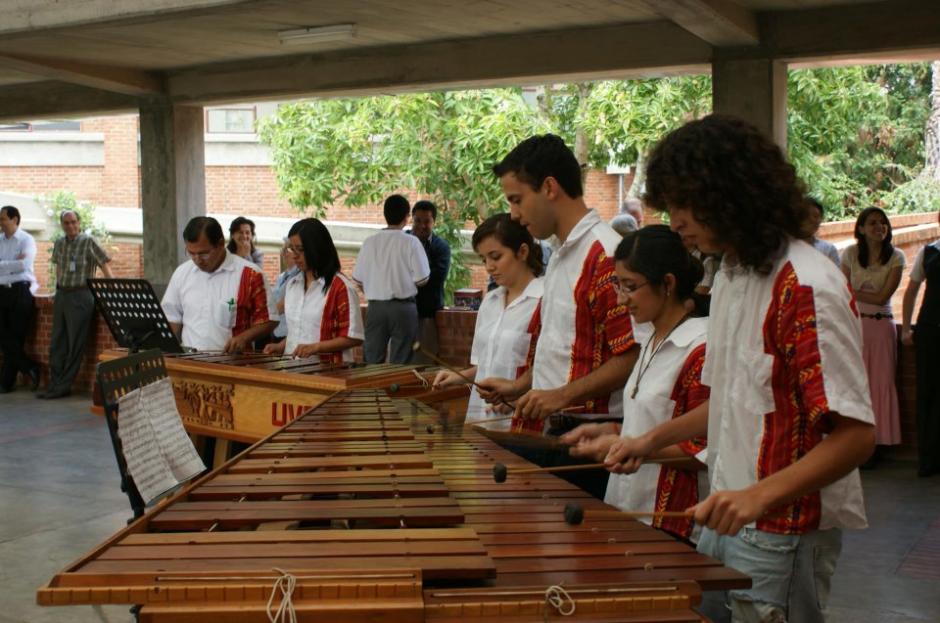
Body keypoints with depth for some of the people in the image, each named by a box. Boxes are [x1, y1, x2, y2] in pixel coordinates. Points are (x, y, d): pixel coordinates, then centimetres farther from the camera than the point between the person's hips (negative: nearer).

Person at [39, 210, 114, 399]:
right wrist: (58, 288, 19)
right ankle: (55, 384, 12)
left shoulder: (88, 242, -7)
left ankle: (63, 386, 2)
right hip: (61, 295, 7)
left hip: (80, 295, -7)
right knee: (56, 343, 7)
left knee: (75, 344, -3)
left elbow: (105, 265, -9)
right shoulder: (59, 244, 11)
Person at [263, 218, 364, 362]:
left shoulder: (341, 287, -7)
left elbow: (353, 337, -7)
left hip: (327, 369, -5)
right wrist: (281, 346, 8)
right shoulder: (292, 285, 16)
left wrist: (315, 347, -15)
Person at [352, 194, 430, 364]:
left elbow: (358, 279, 4)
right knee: (400, 363, 3)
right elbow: (421, 279, -8)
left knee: (372, 361, 8)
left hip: (375, 306, 3)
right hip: (403, 307, -2)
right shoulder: (411, 242, -7)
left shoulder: (370, 242, 1)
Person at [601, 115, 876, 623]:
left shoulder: (808, 289, -19)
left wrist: (760, 495, -32)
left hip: (784, 537, -8)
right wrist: (655, 438, 10)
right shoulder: (730, 276, 9)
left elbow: (856, 432, -22)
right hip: (725, 519, 8)